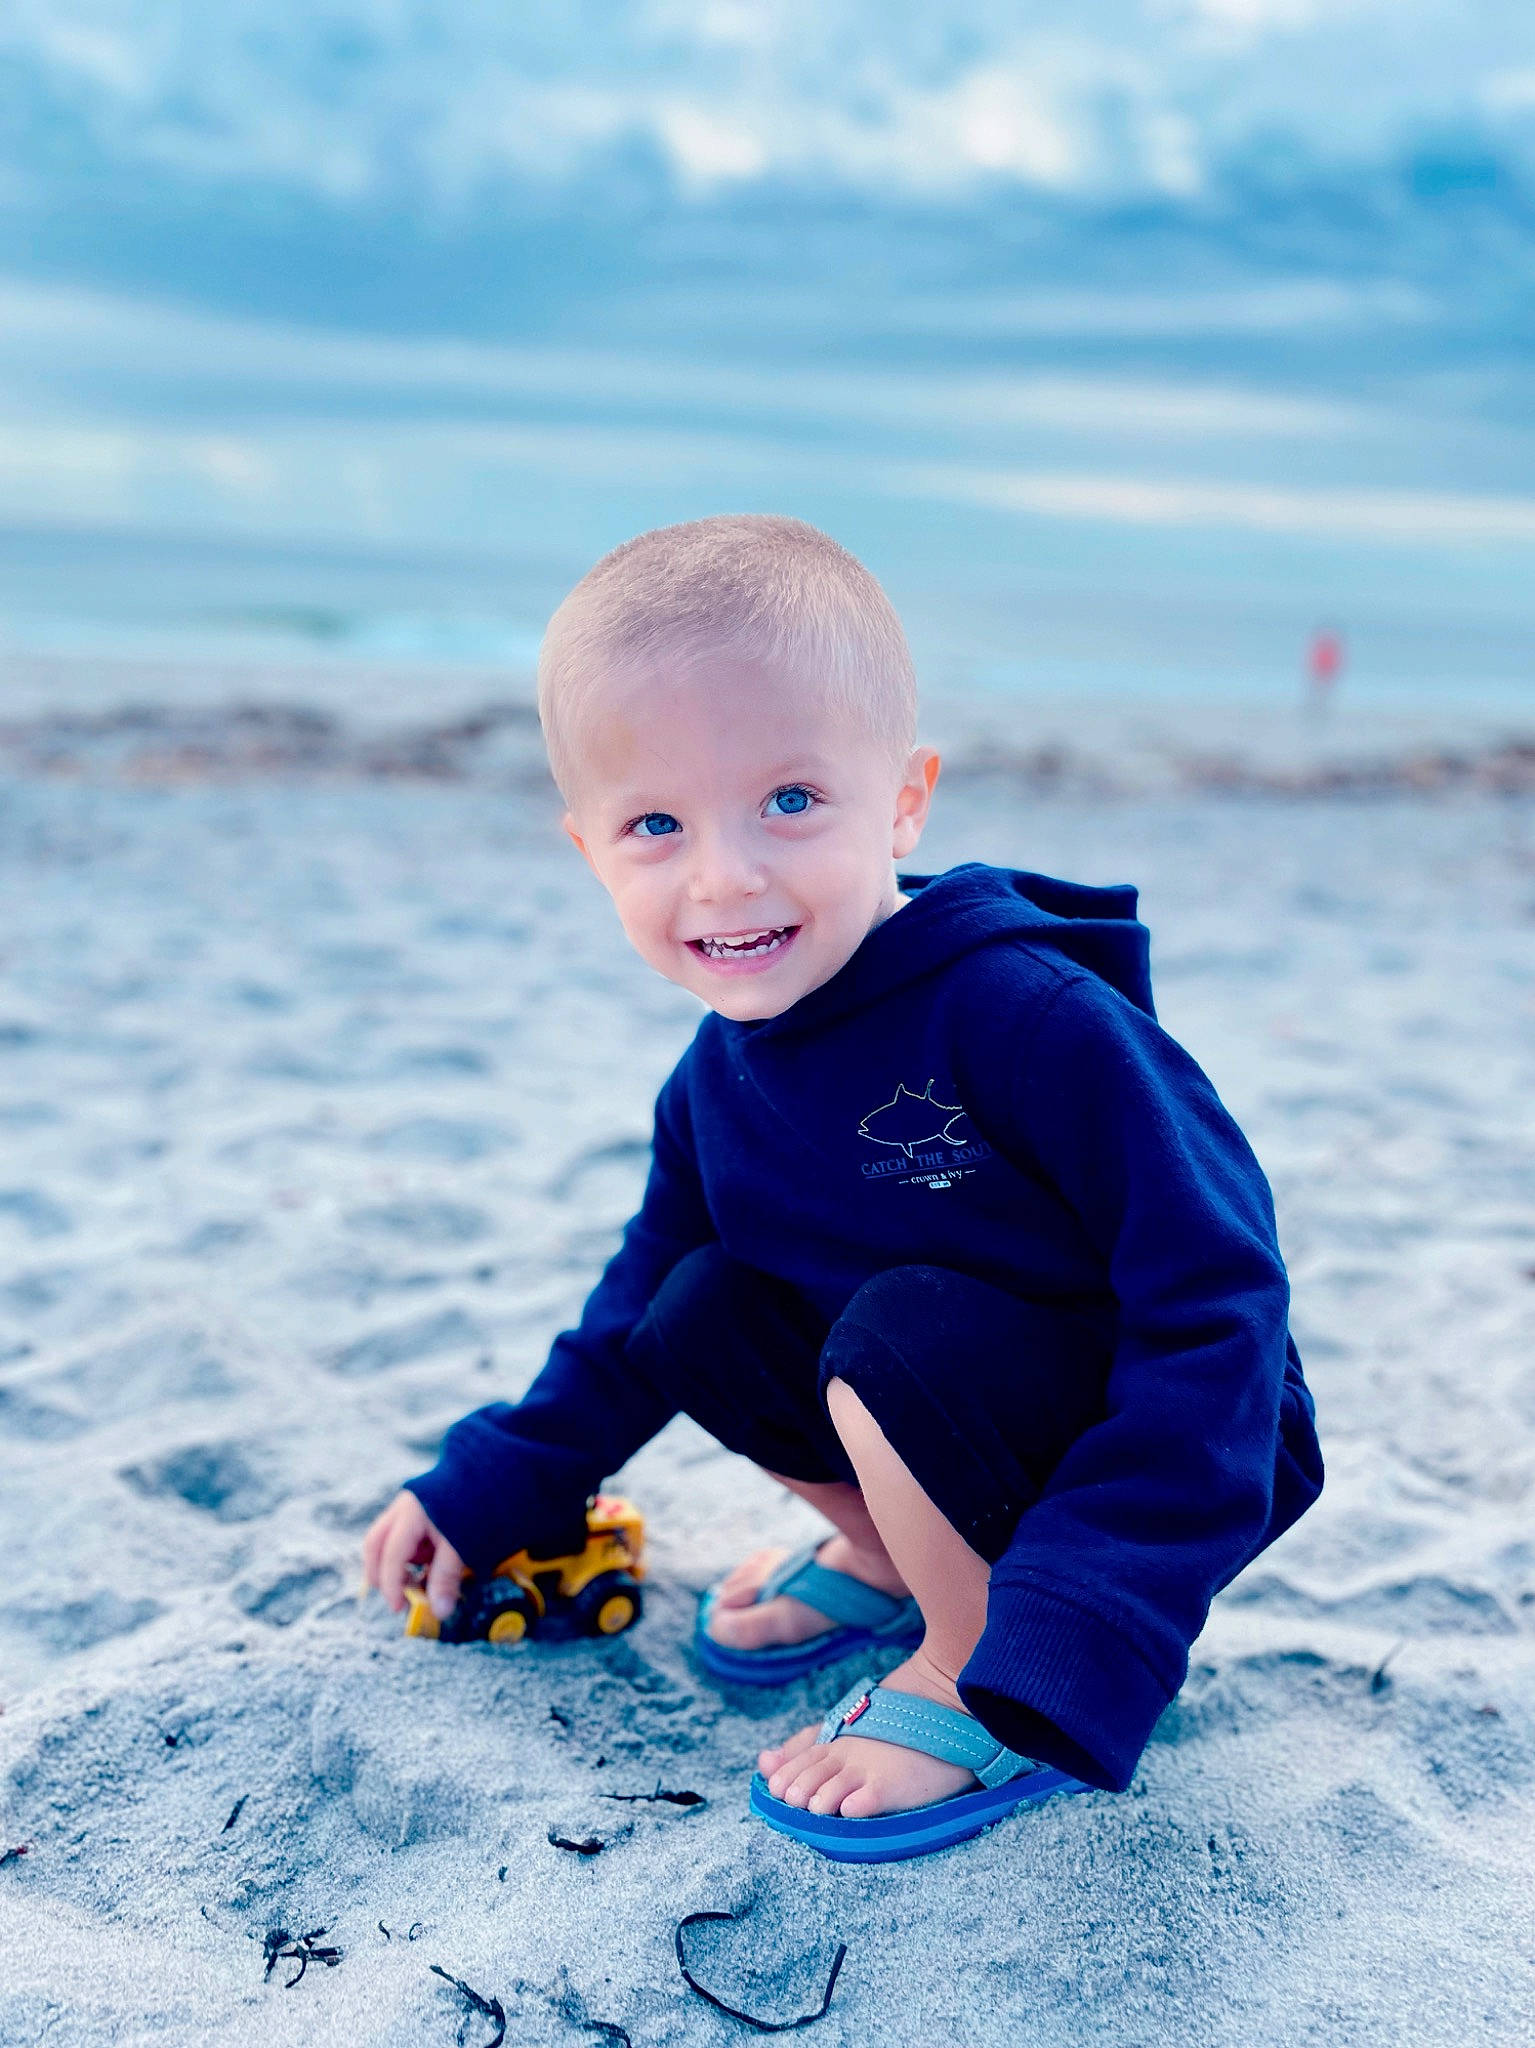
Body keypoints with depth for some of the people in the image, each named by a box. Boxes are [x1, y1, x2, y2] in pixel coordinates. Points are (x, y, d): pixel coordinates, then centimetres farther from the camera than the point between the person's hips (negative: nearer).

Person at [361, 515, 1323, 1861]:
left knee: (904, 1333, -31)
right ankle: (891, 1559, 18)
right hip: (954, 1411, 7)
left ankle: (980, 1678, -5)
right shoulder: (719, 1084, -5)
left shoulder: (1031, 1017, -29)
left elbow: (1213, 1308, -30)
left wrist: (1074, 1636, -35)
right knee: (702, 1308, -2)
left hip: (1191, 1468, -7)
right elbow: (634, 1324, 13)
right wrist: (491, 1491, 13)